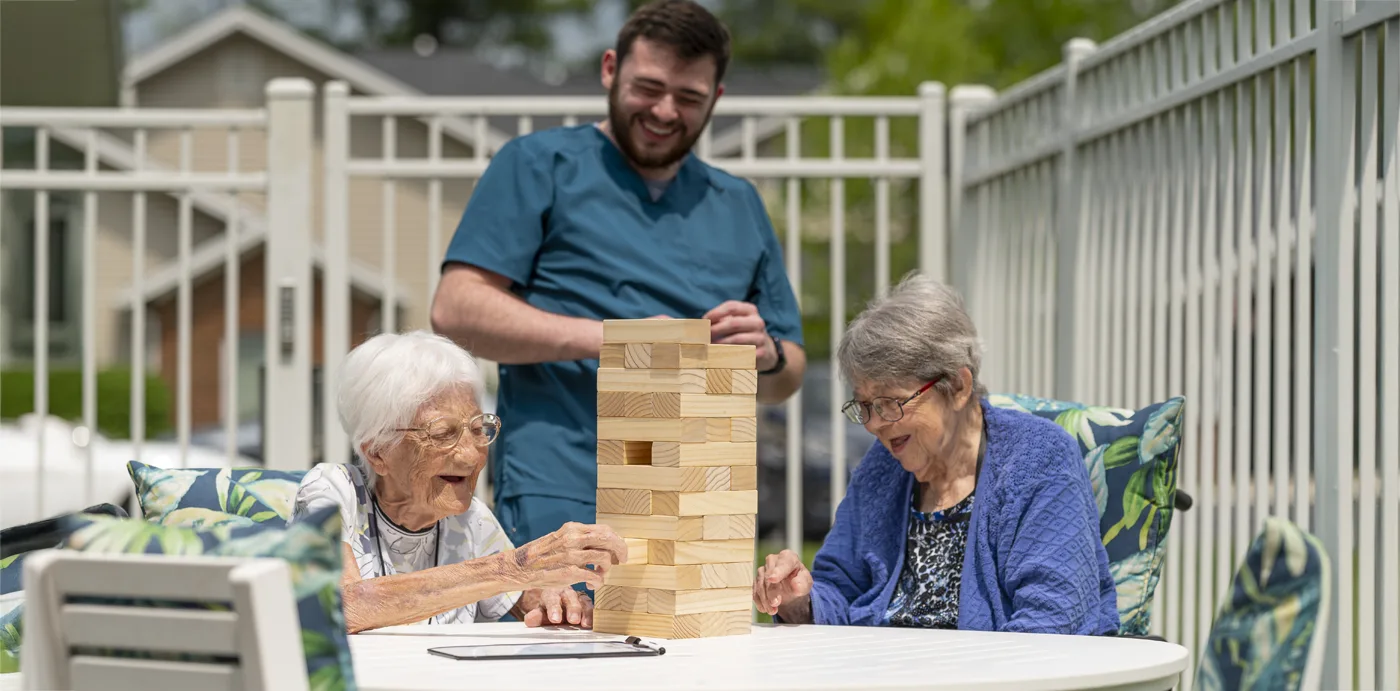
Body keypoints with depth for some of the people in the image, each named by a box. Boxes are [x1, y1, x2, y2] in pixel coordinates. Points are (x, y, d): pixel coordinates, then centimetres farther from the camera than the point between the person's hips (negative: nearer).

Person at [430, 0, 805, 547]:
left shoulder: (738, 206, 23)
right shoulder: (541, 164, 8)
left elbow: (785, 380, 25)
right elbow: (455, 310, -4)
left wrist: (767, 355, -1)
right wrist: (606, 338, -14)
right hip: (563, 497, -5)